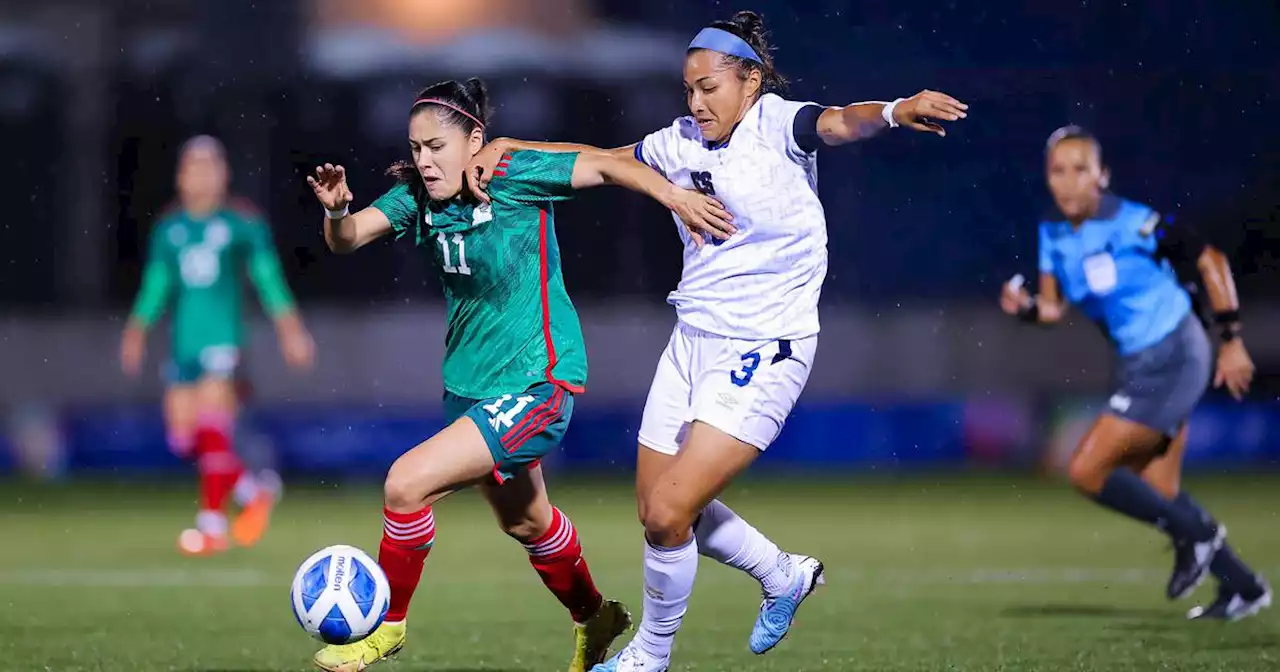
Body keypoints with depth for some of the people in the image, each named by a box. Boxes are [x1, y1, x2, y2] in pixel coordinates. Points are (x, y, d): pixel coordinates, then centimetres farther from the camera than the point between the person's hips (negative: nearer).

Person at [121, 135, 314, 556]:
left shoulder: (243, 224, 0)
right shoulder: (168, 229, 11)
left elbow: (268, 277, 1)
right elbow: (155, 285, 17)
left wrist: (290, 329, -5)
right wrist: (137, 331, 9)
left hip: (223, 338, -5)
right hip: (184, 343, 5)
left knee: (212, 432, -14)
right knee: (184, 438, 2)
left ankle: (212, 524, -7)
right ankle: (252, 493, 22)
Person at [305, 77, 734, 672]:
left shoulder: (514, 177, -16)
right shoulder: (418, 195, -2)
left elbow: (605, 165, -10)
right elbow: (348, 239, -12)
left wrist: (676, 197, -19)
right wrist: (337, 209, -33)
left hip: (537, 383, -8)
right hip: (471, 384, 8)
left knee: (407, 483, -19)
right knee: (525, 523, 24)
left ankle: (387, 624, 0)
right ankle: (594, 620, 49)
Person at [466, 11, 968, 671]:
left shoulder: (775, 123, -11)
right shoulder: (683, 141, 8)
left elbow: (839, 123, -32)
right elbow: (598, 161, 20)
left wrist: (894, 110, -53)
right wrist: (508, 147, 9)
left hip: (763, 354, -8)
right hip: (692, 340, 8)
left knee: (669, 512, -12)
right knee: (656, 509, 12)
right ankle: (784, 574, 35)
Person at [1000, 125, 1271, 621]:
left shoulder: (1135, 224, -18)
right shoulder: (1053, 234, 2)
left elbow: (1211, 261, -10)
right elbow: (1054, 307, 5)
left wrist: (1230, 340, -9)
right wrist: (1027, 308, -18)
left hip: (1171, 361, -8)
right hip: (1137, 363, 8)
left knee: (1087, 471, -14)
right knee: (1158, 496, 11)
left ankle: (1194, 534, 1)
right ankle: (1242, 588, 24)